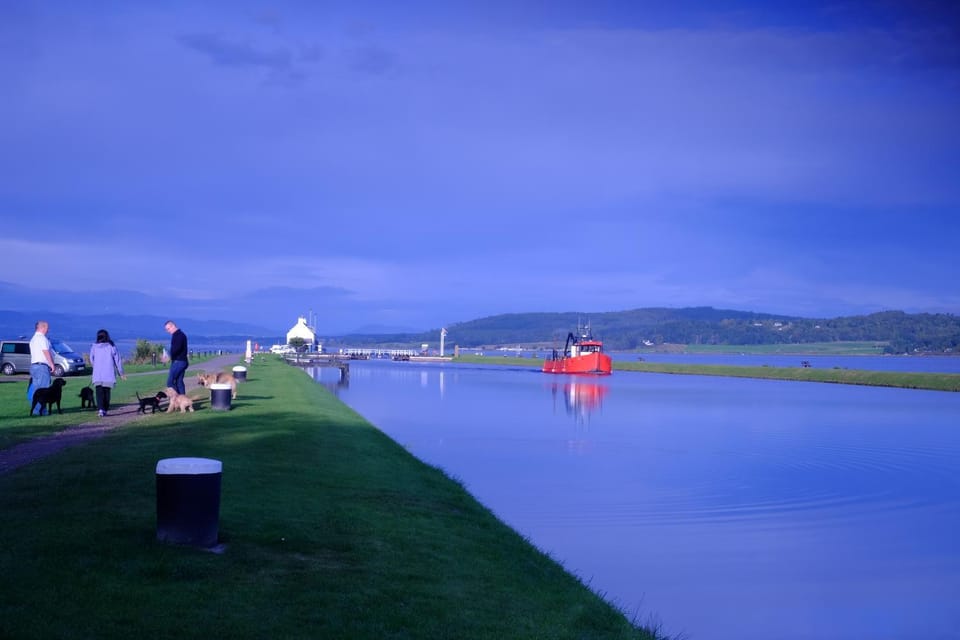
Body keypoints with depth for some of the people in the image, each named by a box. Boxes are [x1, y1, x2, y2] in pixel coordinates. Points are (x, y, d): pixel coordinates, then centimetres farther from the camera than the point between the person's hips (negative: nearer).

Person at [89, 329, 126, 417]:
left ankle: (100, 409, -21)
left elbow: (91, 361, 10)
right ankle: (105, 410, 14)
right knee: (107, 391, 12)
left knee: (99, 392, -4)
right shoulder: (111, 347, 0)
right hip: (109, 374, 1)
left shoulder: (94, 347, 2)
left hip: (97, 374, -1)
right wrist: (121, 373, 8)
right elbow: (117, 360, 1)